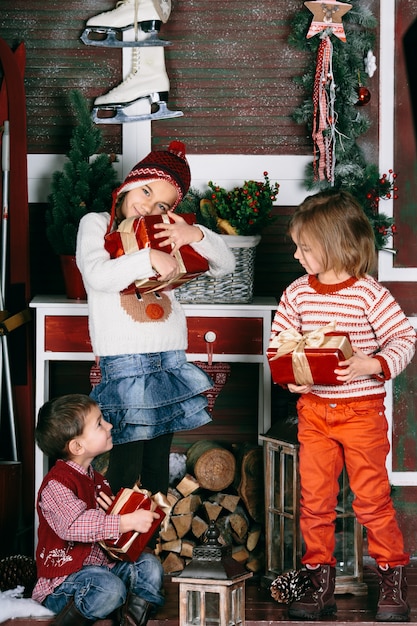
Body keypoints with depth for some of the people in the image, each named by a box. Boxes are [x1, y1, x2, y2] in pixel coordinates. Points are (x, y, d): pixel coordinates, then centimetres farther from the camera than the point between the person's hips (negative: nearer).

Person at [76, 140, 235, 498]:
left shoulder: (166, 235, 16)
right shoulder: (96, 225, 5)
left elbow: (226, 265, 13)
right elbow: (98, 276, -13)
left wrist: (197, 235, -4)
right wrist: (149, 258, -19)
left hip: (170, 359, 5)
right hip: (124, 361, -5)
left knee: (158, 465, 9)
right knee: (126, 463, -10)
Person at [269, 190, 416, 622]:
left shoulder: (369, 294, -11)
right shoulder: (297, 293, 2)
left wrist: (371, 365, -24)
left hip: (362, 409, -4)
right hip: (313, 409, 4)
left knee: (371, 497, 1)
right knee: (314, 498, 7)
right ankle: (319, 582, 18)